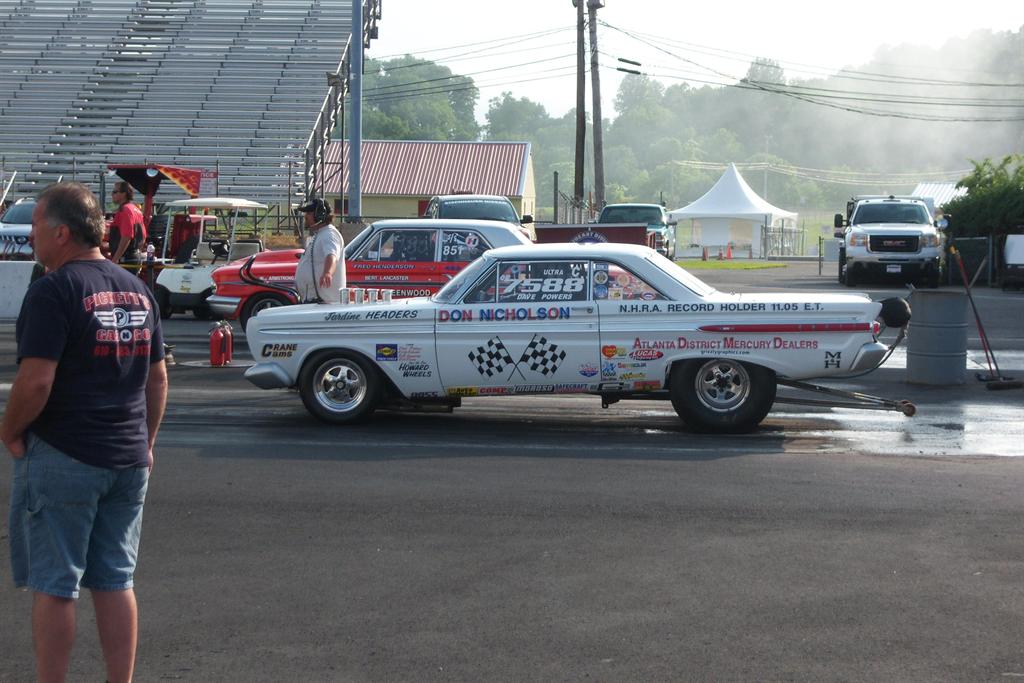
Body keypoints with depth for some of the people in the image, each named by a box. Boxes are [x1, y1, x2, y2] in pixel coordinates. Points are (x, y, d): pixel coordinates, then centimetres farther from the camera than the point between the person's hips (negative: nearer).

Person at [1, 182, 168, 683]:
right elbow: (157, 378, 15)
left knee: (53, 586, 2)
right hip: (129, 460, 7)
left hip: (61, 457, -7)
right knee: (116, 582, 12)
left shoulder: (53, 290, -13)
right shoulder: (137, 290, 10)